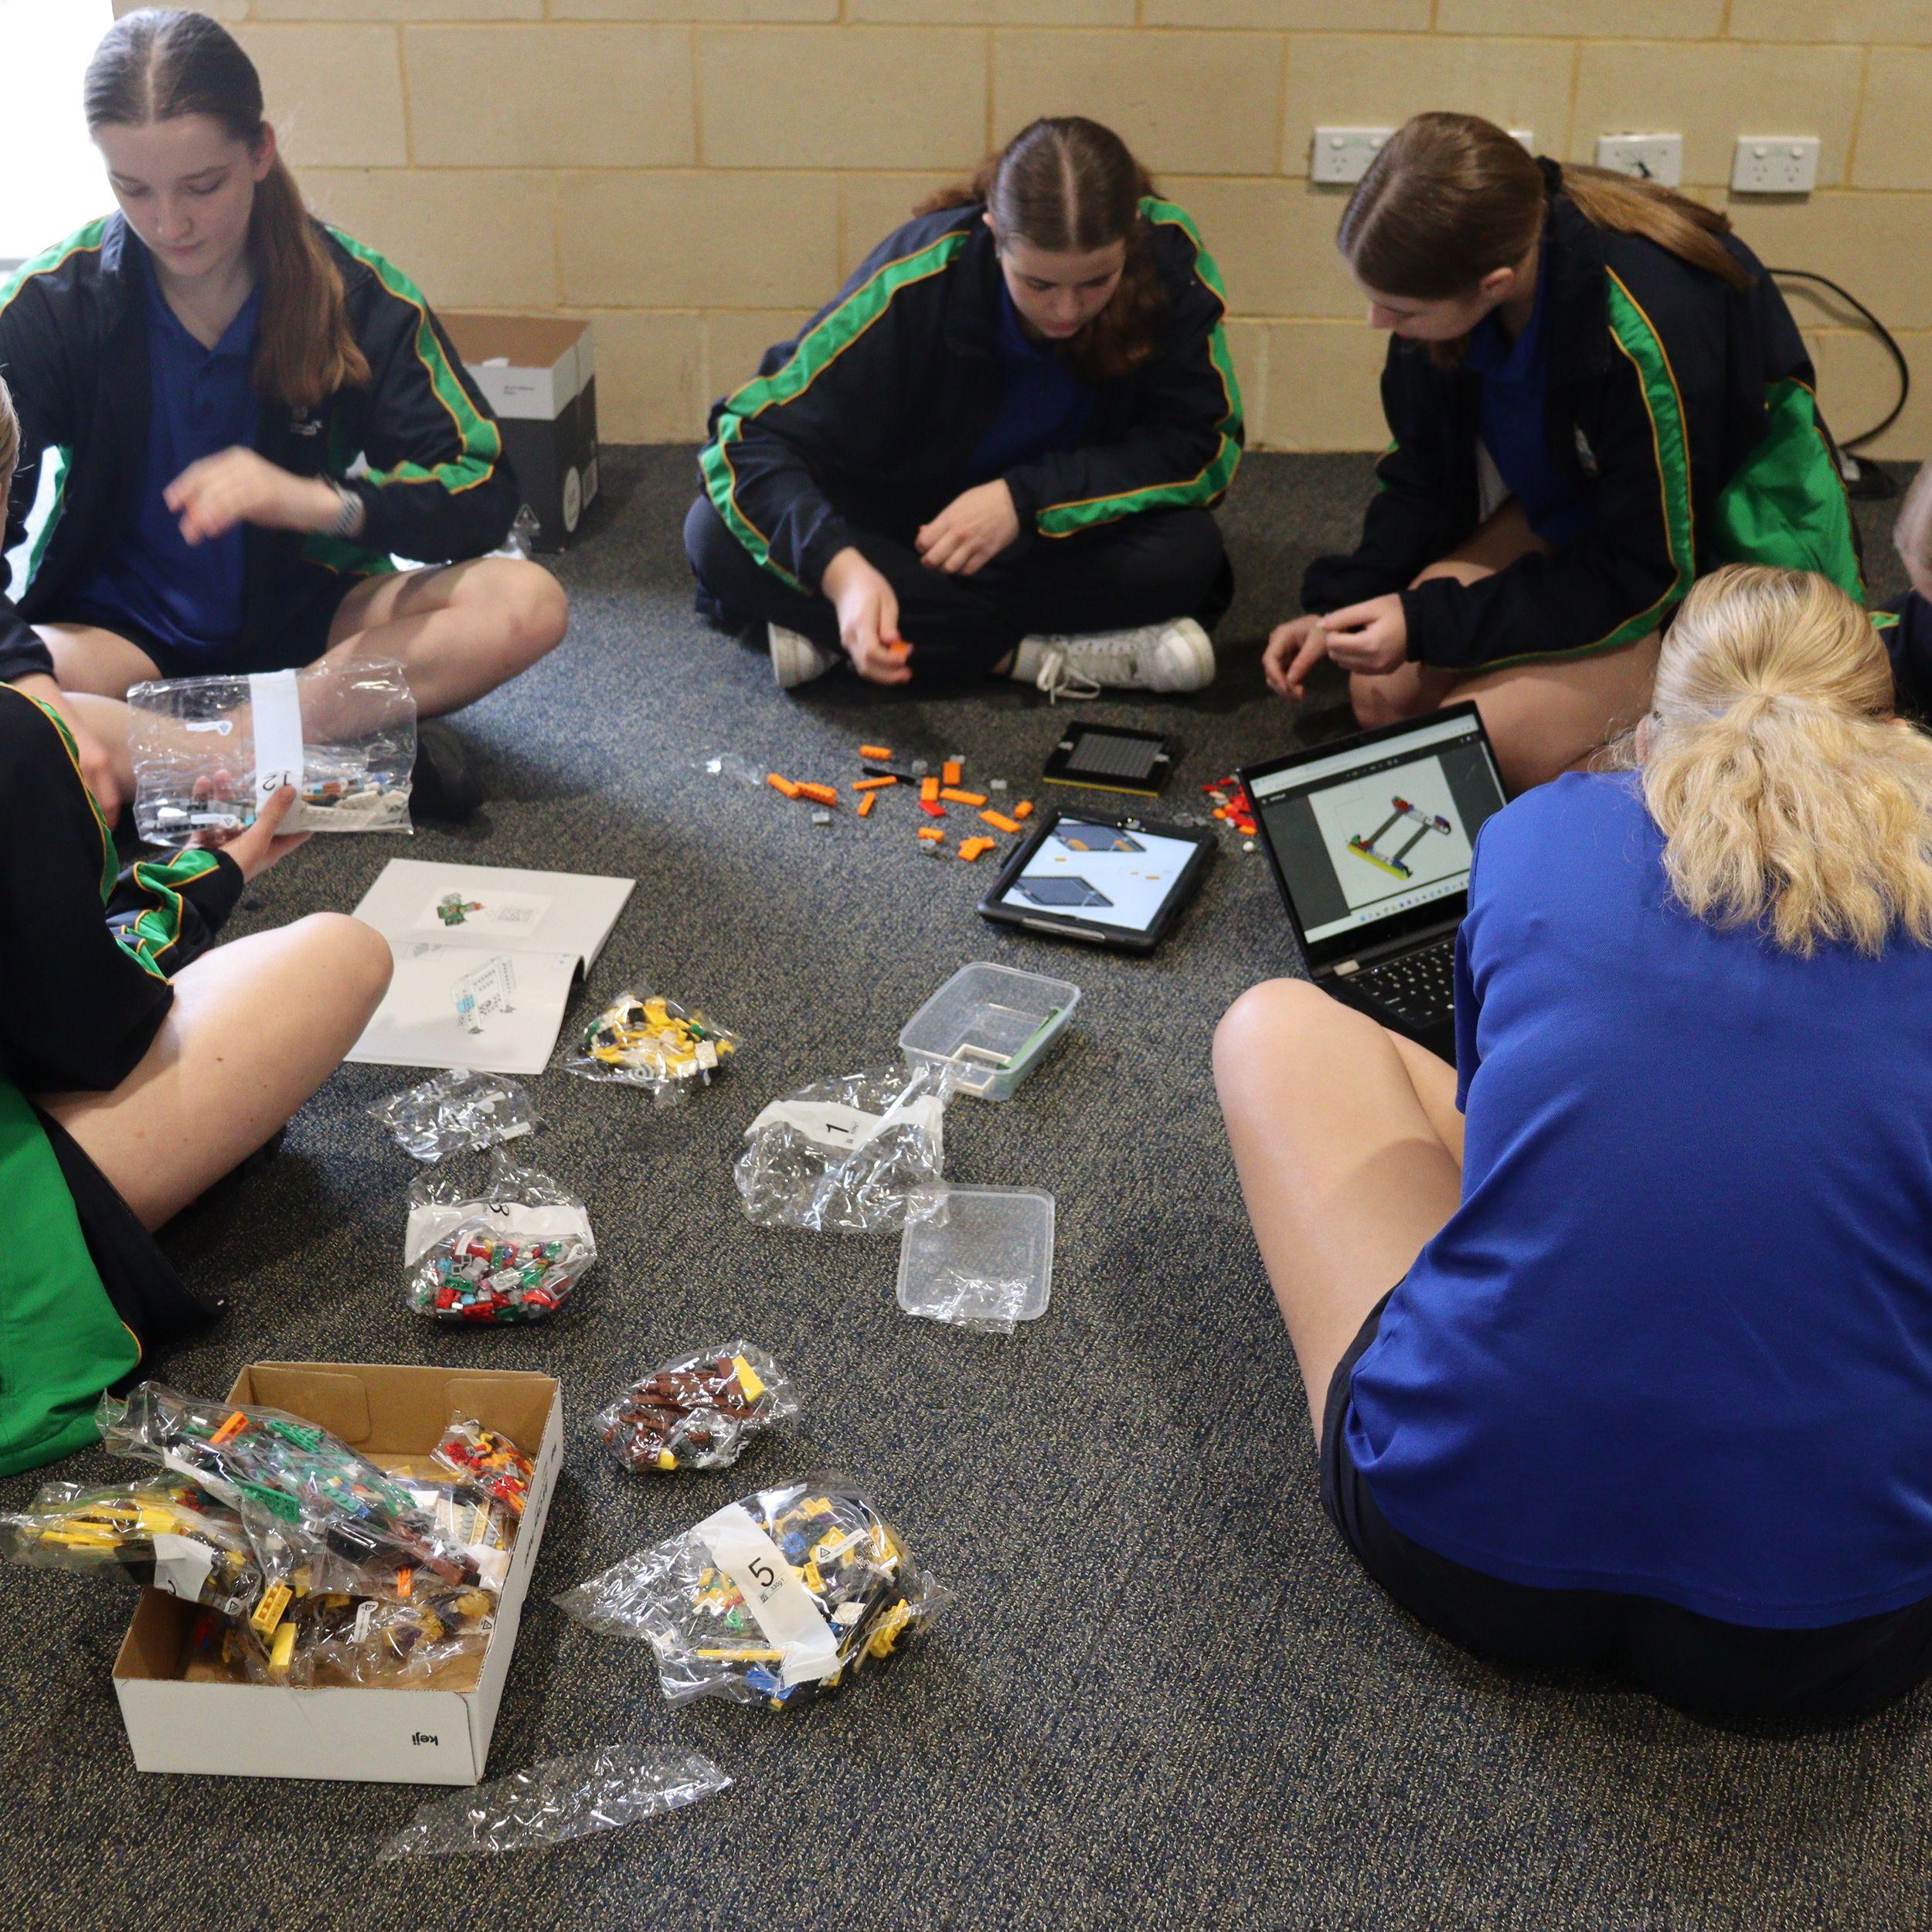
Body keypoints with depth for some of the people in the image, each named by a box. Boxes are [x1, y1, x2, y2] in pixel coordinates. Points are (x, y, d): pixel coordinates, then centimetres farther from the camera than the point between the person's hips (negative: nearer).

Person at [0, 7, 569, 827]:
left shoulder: (353, 291, -9)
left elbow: (487, 499, -13)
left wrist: (322, 502, -33)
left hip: (306, 619, 2)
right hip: (119, 634, -1)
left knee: (525, 603, -26)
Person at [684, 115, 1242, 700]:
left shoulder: (1169, 258, -23)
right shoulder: (920, 280, -27)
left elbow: (1203, 444, -18)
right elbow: (750, 437, -29)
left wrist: (1026, 496, -29)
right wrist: (840, 569, -47)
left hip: (1065, 535, 0)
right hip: (903, 528, 0)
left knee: (1184, 552, -32)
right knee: (718, 537, -28)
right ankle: (1042, 656, -27)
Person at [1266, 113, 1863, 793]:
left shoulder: (1646, 333, -37)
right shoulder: (1455, 267, -16)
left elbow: (1651, 577, -25)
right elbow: (1422, 474, 0)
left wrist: (1428, 624, -28)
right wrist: (1338, 605, -13)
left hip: (1724, 556, -7)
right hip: (1573, 513, 7)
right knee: (1384, 692, -11)